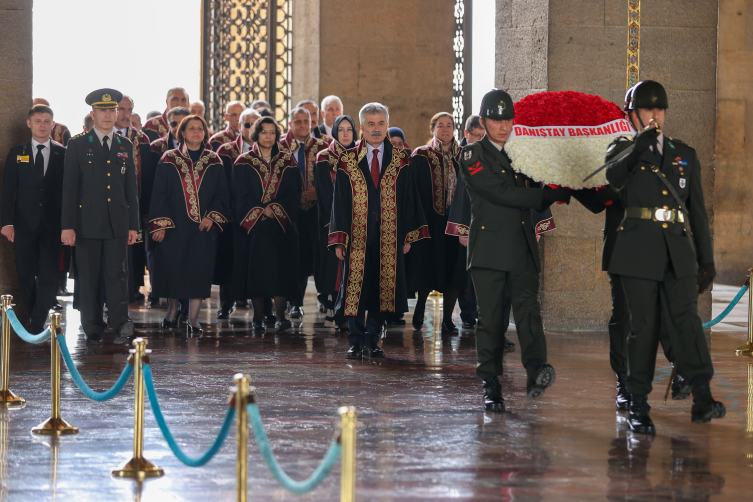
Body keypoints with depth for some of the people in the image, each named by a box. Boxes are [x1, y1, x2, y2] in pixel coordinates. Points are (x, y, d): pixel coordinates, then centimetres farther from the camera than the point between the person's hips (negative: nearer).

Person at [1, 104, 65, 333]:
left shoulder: (63, 154, 5)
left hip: (52, 225, -1)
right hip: (25, 224, 1)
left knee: (48, 276, -7)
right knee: (26, 275, 5)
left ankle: (37, 325, -6)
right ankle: (36, 318, 18)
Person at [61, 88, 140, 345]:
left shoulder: (125, 146, 12)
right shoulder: (78, 145, 3)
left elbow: (131, 188, 14)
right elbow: (69, 187, -1)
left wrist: (133, 225, 8)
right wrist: (68, 225, -7)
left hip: (118, 223, 2)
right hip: (88, 222, -2)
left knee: (117, 274, -6)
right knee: (89, 278, 2)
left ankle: (121, 323, -10)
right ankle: (93, 330, 8)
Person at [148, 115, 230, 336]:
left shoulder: (214, 162, 7)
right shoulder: (169, 160, 3)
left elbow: (222, 193, 6)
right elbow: (159, 194, 0)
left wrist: (213, 216, -9)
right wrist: (160, 224, -8)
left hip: (202, 226, 1)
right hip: (174, 225, 0)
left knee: (198, 272, -4)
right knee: (172, 268, 5)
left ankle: (193, 318, -1)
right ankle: (173, 308, 27)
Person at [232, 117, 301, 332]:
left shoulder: (288, 161, 7)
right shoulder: (243, 163, 3)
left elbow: (294, 192, 1)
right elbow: (240, 196, -1)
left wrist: (274, 210, -12)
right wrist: (259, 212, -13)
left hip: (282, 226, 1)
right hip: (252, 225, -1)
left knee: (281, 270, -4)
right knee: (255, 270, -1)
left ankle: (280, 315, 1)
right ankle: (258, 318, 5)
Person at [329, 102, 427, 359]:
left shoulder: (400, 161, 5)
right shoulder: (347, 160, 2)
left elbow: (408, 200, 6)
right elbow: (339, 201, 1)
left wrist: (408, 236, 0)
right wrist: (339, 239, -5)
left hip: (389, 237, 1)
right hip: (357, 236, -1)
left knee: (383, 287, 4)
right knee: (355, 287, -2)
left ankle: (372, 341, 14)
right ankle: (356, 342, 6)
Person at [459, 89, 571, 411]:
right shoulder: (472, 156, 0)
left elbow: (536, 202, 20)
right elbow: (501, 193, -12)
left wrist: (550, 194, -3)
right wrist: (554, 194, -10)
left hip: (523, 250, 3)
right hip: (489, 248, -3)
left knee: (528, 309, -13)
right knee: (490, 318, 0)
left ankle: (536, 372, -27)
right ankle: (491, 386, 6)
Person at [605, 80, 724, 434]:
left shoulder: (685, 155, 19)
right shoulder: (624, 151, 10)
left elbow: (697, 210, 18)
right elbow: (614, 176, -15)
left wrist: (706, 259, 12)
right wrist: (637, 148, -31)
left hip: (679, 252, 2)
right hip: (639, 250, -2)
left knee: (685, 319, -13)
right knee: (643, 326, -2)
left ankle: (702, 398, -24)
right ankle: (638, 407, 3)